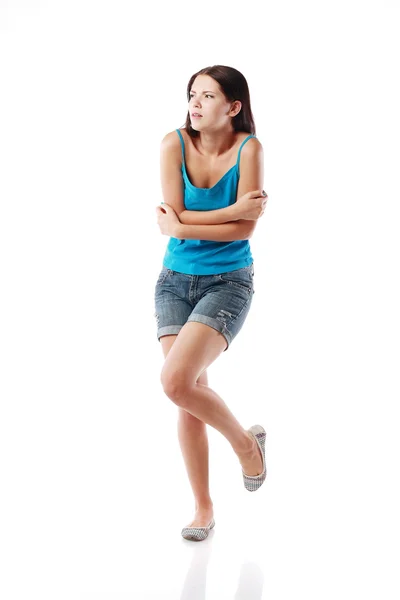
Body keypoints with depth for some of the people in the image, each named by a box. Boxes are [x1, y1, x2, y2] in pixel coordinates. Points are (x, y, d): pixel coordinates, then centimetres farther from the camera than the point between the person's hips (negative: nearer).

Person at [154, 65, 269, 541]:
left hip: (228, 282, -3)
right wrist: (234, 209, -14)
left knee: (177, 381, -21)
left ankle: (246, 441, 8)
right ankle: (203, 507, 17)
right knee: (190, 394, 2)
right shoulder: (174, 144, -5)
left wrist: (181, 227, -14)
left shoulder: (248, 148, -10)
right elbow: (174, 216, -11)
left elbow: (245, 229, -17)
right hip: (176, 281, 3)